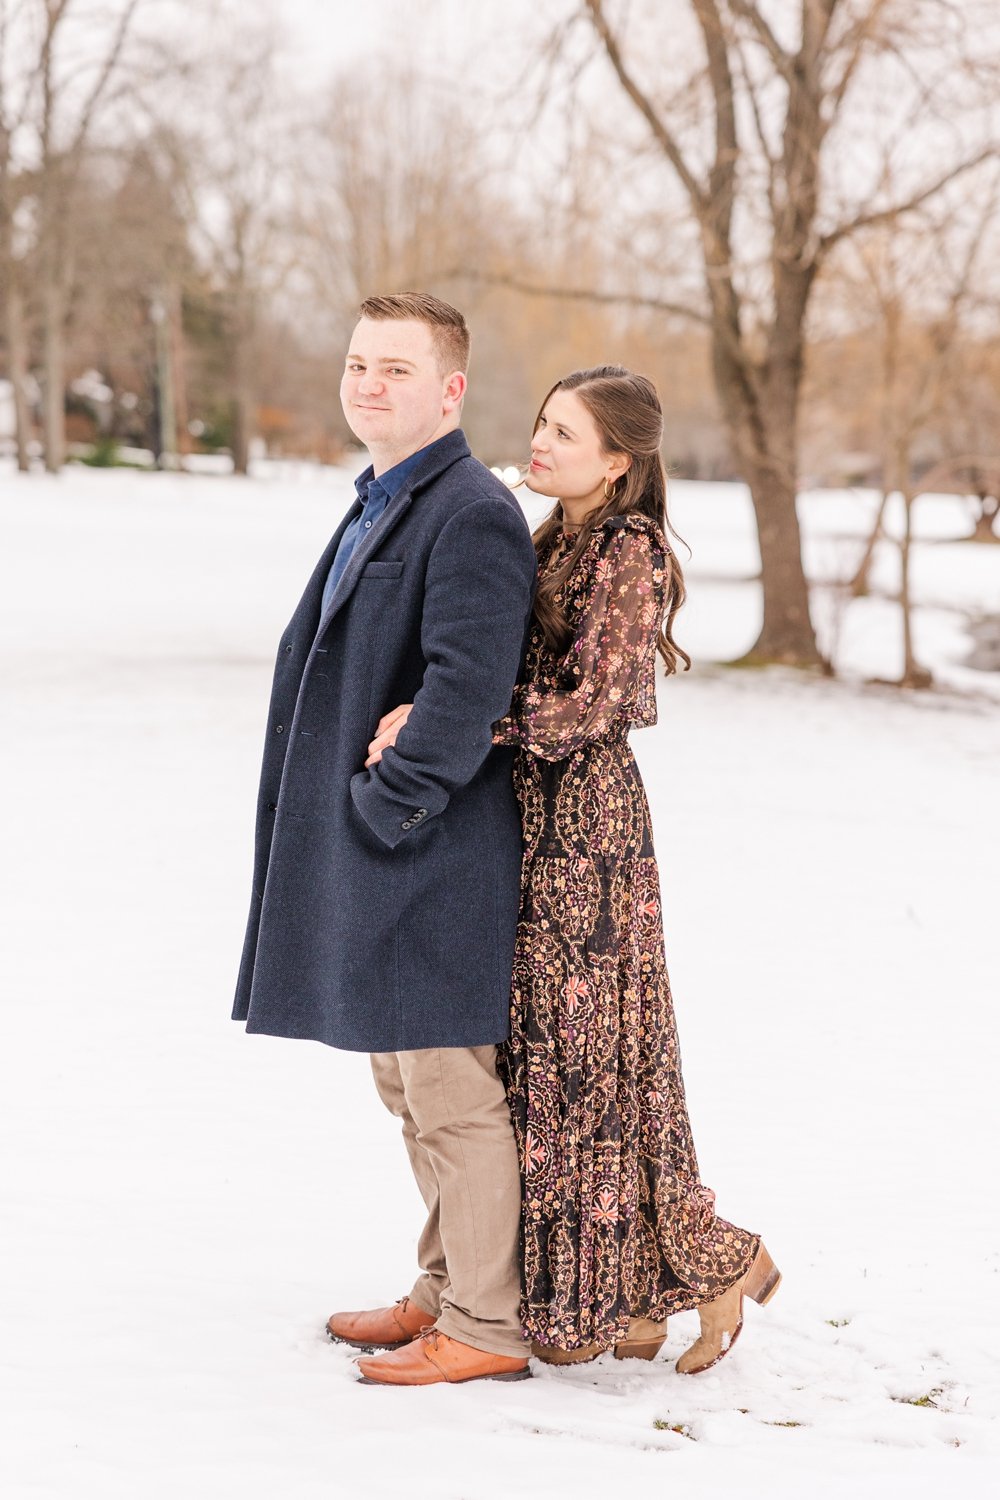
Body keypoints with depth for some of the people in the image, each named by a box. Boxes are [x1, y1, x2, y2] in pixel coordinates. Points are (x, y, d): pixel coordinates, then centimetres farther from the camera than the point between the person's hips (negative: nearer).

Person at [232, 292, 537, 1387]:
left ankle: (486, 1329, 8)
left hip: (432, 859, -10)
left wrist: (384, 801, -18)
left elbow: (467, 690, -24)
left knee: (452, 1092, -2)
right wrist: (335, 811, 14)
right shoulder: (377, 509, 16)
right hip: (367, 852, 10)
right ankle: (446, 1291, 31)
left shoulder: (472, 515, -15)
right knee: (409, 1090, 18)